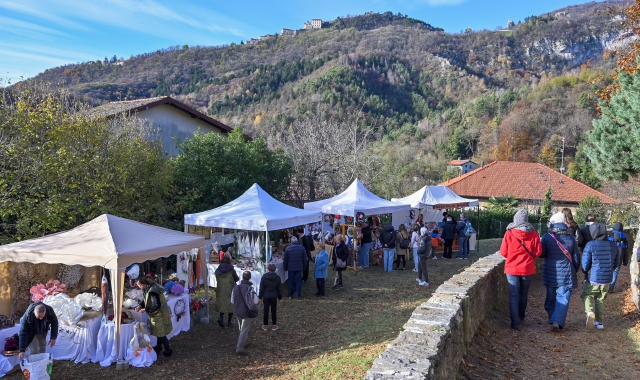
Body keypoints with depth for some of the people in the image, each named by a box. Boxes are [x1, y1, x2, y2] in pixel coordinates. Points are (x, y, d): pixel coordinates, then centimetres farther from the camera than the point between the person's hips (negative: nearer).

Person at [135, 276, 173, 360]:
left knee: (161, 334, 0)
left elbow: (156, 306, -29)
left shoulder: (152, 291, -30)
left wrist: (145, 310, -20)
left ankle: (167, 353, 12)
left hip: (160, 314, -9)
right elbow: (146, 299, 15)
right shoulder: (148, 288, 0)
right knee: (158, 332, 24)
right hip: (156, 314, 9)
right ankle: (158, 348, 41)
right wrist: (140, 306, -2)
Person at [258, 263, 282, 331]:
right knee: (274, 311, 11)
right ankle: (274, 325, 18)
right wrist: (280, 297, 10)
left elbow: (261, 288, -6)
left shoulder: (264, 277, -9)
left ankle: (265, 325, 17)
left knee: (266, 311, 9)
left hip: (266, 296, -1)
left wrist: (260, 297, 3)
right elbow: (278, 289, 1)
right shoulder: (277, 277, -5)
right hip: (274, 296, 1)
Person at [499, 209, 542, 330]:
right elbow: (538, 252, -3)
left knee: (513, 295, 1)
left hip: (512, 269, -2)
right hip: (528, 269, 2)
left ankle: (515, 322, -7)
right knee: (523, 294, 20)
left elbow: (503, 252, -4)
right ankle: (521, 316, 36)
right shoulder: (533, 234, -7)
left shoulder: (509, 233, -10)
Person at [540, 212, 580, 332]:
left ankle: (552, 319, 26)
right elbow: (576, 258, 3)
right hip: (566, 273, -1)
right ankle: (557, 321, -14)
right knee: (563, 298, -1)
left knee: (551, 297, 16)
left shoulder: (547, 237, -7)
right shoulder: (571, 237, -3)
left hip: (550, 272, 1)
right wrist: (575, 270, 18)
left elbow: (541, 254, -1)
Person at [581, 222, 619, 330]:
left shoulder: (590, 245, -15)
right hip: (607, 280, 4)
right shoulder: (613, 246, 0)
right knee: (600, 299, 20)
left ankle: (590, 312, -11)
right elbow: (615, 264, 10)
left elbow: (585, 265, -12)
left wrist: (586, 272, 9)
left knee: (587, 296, 15)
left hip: (593, 279, -4)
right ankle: (599, 322, 22)